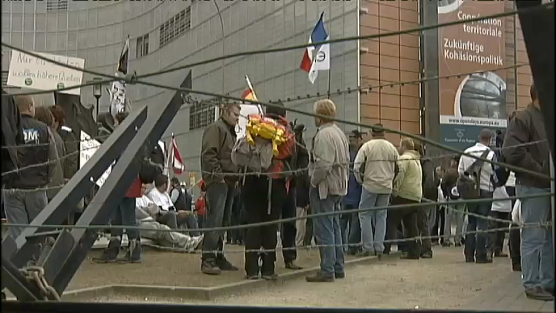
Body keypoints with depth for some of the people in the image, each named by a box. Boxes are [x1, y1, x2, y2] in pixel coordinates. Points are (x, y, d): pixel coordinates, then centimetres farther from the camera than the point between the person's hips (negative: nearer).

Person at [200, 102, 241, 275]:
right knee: (215, 219, -14)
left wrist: (236, 177, 15)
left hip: (229, 182, 10)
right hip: (217, 181, -10)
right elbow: (208, 154, -16)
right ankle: (208, 259, -14)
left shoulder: (231, 132, 25)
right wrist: (218, 175, -19)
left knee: (223, 221, 11)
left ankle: (218, 256, 16)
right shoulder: (216, 128, -5)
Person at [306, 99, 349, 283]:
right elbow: (346, 162, 16)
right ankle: (339, 267, 21)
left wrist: (314, 181, -10)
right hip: (339, 187, 10)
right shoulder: (340, 133, 14)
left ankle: (327, 270, -3)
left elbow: (323, 164, -23)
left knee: (324, 230, -5)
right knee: (334, 228, 16)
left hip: (325, 187, -10)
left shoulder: (323, 135, -17)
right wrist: (343, 181, 18)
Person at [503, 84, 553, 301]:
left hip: (550, 187, 8)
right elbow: (513, 152, -19)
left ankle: (548, 281, 21)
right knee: (533, 237, -2)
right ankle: (532, 284, 5)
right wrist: (541, 172, -16)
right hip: (533, 187, -7)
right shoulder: (523, 119, -8)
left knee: (549, 236, 12)